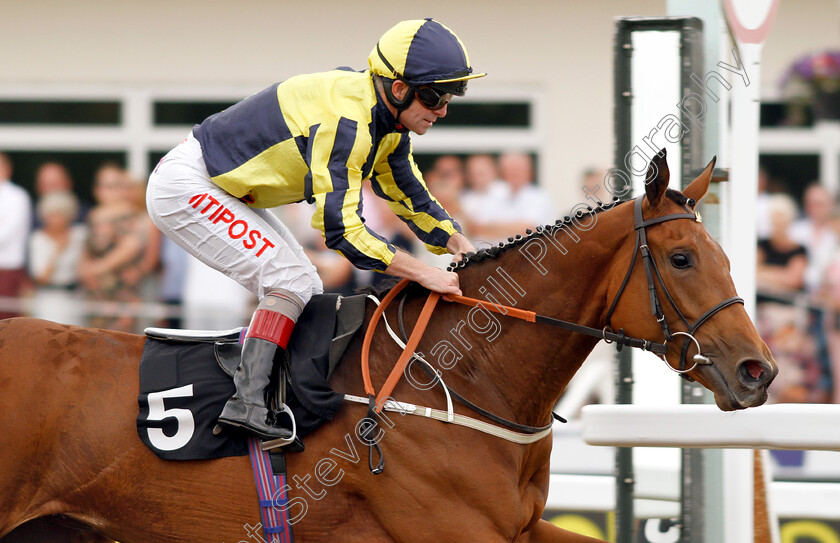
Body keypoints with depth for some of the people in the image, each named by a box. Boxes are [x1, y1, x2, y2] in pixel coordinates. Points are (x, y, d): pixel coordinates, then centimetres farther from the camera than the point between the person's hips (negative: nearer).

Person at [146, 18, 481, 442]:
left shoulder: (389, 123, 1)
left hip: (224, 191, 10)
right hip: (184, 188, -10)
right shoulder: (345, 121, -30)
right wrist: (425, 274, -29)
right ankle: (245, 404, -21)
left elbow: (409, 194, 16)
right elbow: (340, 229, -32)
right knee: (292, 283, -18)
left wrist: (462, 247, 2)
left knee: (306, 292, 9)